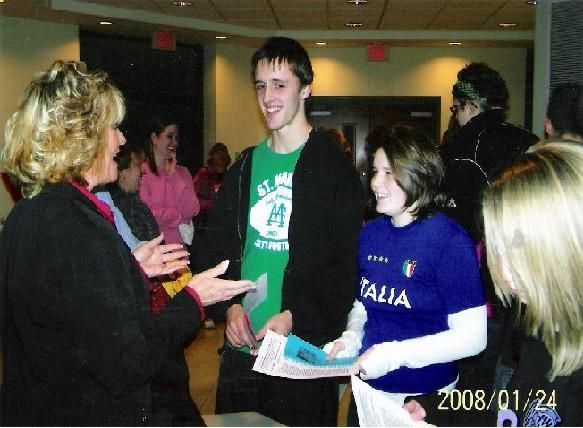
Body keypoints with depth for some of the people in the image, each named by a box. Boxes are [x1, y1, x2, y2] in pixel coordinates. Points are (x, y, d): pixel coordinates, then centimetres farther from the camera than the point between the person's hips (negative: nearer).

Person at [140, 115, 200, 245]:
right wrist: (181, 216, 1)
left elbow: (192, 211, -3)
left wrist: (174, 176, -7)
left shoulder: (182, 172, 10)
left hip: (180, 244, 4)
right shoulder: (141, 172, -7)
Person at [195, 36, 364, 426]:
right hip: (242, 348, 5)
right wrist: (231, 304, -5)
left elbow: (348, 263, -10)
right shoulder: (245, 167, 10)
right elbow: (217, 245, 11)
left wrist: (294, 316, -19)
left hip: (306, 348, -5)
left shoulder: (333, 167, -6)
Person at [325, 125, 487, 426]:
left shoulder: (449, 240, -17)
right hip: (368, 390, 5)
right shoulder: (371, 233, 1)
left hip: (424, 398, -5)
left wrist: (395, 355, -24)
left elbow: (472, 337, -19)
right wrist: (351, 338, -7)